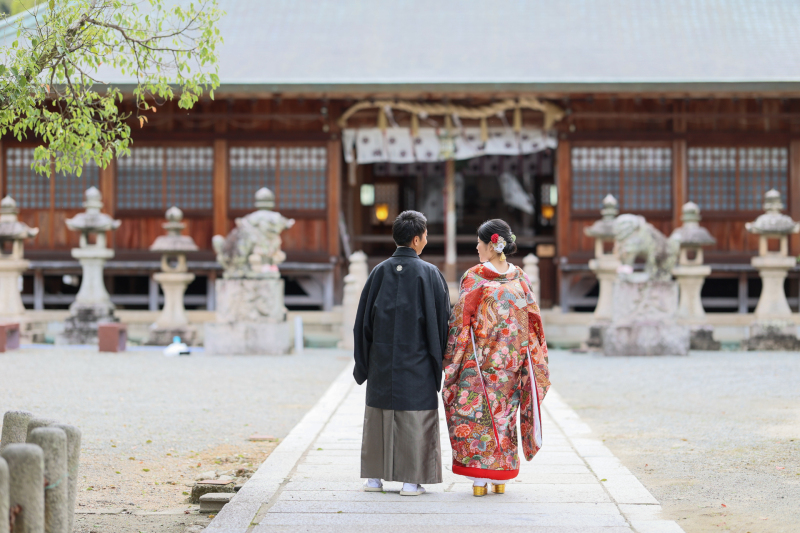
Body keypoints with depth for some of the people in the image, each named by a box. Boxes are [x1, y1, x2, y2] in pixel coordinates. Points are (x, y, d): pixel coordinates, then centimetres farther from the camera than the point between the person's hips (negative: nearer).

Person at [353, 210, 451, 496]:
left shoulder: (379, 272, 0)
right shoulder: (429, 274, -8)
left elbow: (363, 319, 3)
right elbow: (441, 319, -5)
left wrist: (363, 361, 11)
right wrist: (439, 360, 7)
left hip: (382, 361, 3)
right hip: (416, 361, -3)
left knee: (379, 415, 11)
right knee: (415, 417, 3)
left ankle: (374, 477, 13)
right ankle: (410, 480, 3)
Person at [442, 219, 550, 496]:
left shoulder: (474, 277, -10)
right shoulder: (520, 278, 3)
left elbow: (460, 320, -9)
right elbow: (532, 320, 6)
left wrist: (452, 359, -2)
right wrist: (533, 361, 14)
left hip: (479, 359, -4)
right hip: (511, 360, 4)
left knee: (476, 414, 2)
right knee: (504, 412, 12)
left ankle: (479, 478, 0)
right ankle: (501, 477, 15)